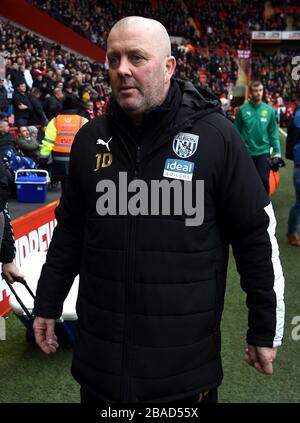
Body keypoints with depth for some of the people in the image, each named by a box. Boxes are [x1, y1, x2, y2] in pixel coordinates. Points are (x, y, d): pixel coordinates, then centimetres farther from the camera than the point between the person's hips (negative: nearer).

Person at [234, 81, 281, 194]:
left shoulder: (269, 110, -1)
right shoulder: (242, 110, -6)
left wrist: (277, 151, -3)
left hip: (263, 152, 0)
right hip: (246, 152, 0)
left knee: (264, 179, -2)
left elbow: (273, 132, 2)